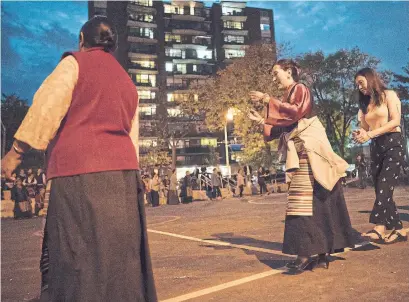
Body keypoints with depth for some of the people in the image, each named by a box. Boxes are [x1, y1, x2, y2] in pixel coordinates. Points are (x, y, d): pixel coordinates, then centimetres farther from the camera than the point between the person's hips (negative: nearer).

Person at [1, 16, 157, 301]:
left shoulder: (75, 63, 5)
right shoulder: (127, 81, 23)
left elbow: (46, 107, -4)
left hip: (81, 171, -6)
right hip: (123, 171, 6)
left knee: (79, 260, -2)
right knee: (119, 258, 9)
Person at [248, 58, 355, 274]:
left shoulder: (301, 89, -2)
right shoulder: (287, 97, 21)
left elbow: (296, 111, -22)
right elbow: (281, 129, 17)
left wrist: (268, 100, -17)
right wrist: (261, 120, 9)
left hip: (309, 149, -8)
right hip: (298, 153, 8)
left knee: (305, 199, -14)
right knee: (315, 201, 6)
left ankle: (306, 253, -14)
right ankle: (323, 253, 9)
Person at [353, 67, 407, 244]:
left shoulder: (389, 95, 2)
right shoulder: (365, 104, 20)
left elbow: (395, 121, -10)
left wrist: (370, 134, -18)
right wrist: (360, 135, -10)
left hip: (392, 144, -6)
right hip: (375, 147, 6)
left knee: (384, 186, -19)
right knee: (382, 190, 1)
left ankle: (379, 228, -28)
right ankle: (399, 230, 7)